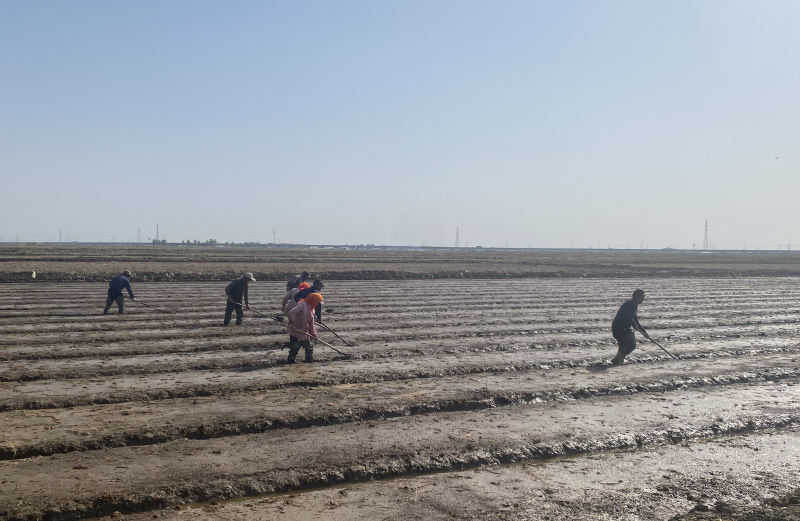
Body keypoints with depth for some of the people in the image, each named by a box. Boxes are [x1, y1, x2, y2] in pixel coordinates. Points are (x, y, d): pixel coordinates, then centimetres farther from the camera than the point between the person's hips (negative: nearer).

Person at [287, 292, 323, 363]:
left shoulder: (311, 310, 11)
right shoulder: (302, 305, -17)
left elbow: (311, 324, 14)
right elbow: (291, 312, -30)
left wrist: (314, 334, 7)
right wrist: (292, 322, -30)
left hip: (305, 334, 9)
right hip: (296, 333, -9)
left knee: (309, 347, 15)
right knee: (295, 348, -6)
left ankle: (310, 360, 28)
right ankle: (290, 360, 5)